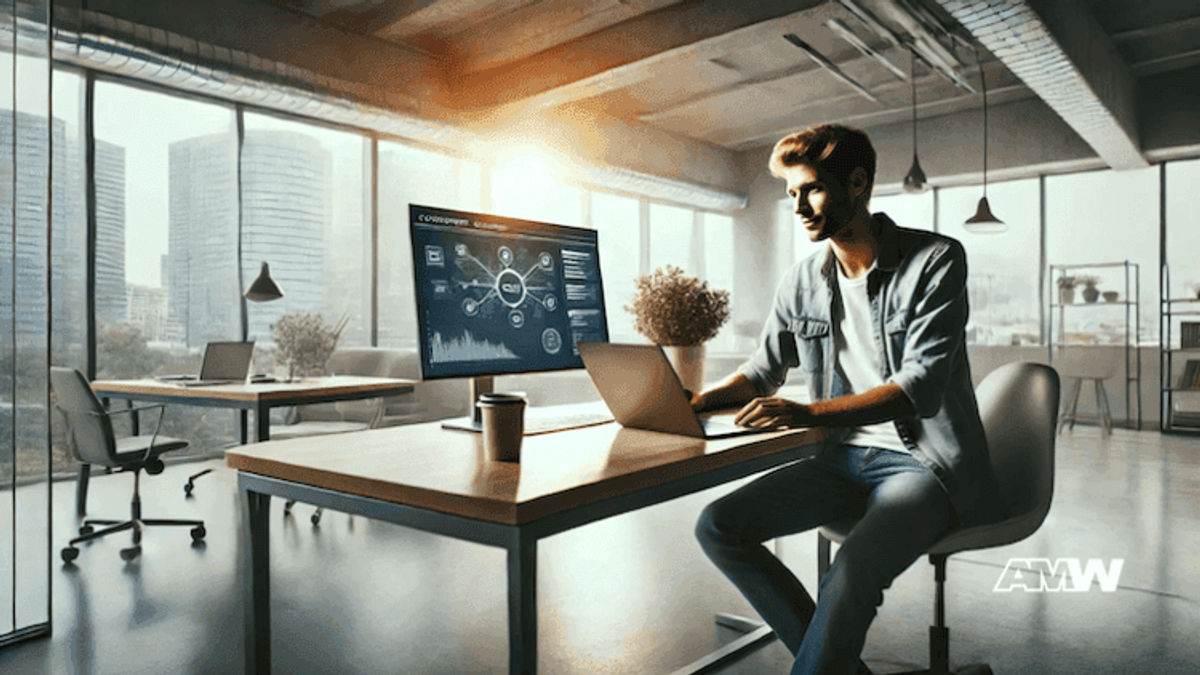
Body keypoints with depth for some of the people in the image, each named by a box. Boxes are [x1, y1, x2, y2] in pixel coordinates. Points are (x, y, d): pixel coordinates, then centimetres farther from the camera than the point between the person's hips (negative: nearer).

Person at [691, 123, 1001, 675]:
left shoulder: (936, 261, -9)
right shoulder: (801, 283, 6)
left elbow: (921, 386, -20)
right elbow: (762, 372, 15)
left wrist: (809, 413, -33)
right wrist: (697, 401, -5)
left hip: (923, 461, -5)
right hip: (846, 459, 6)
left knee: (851, 577, -33)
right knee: (717, 526, -10)